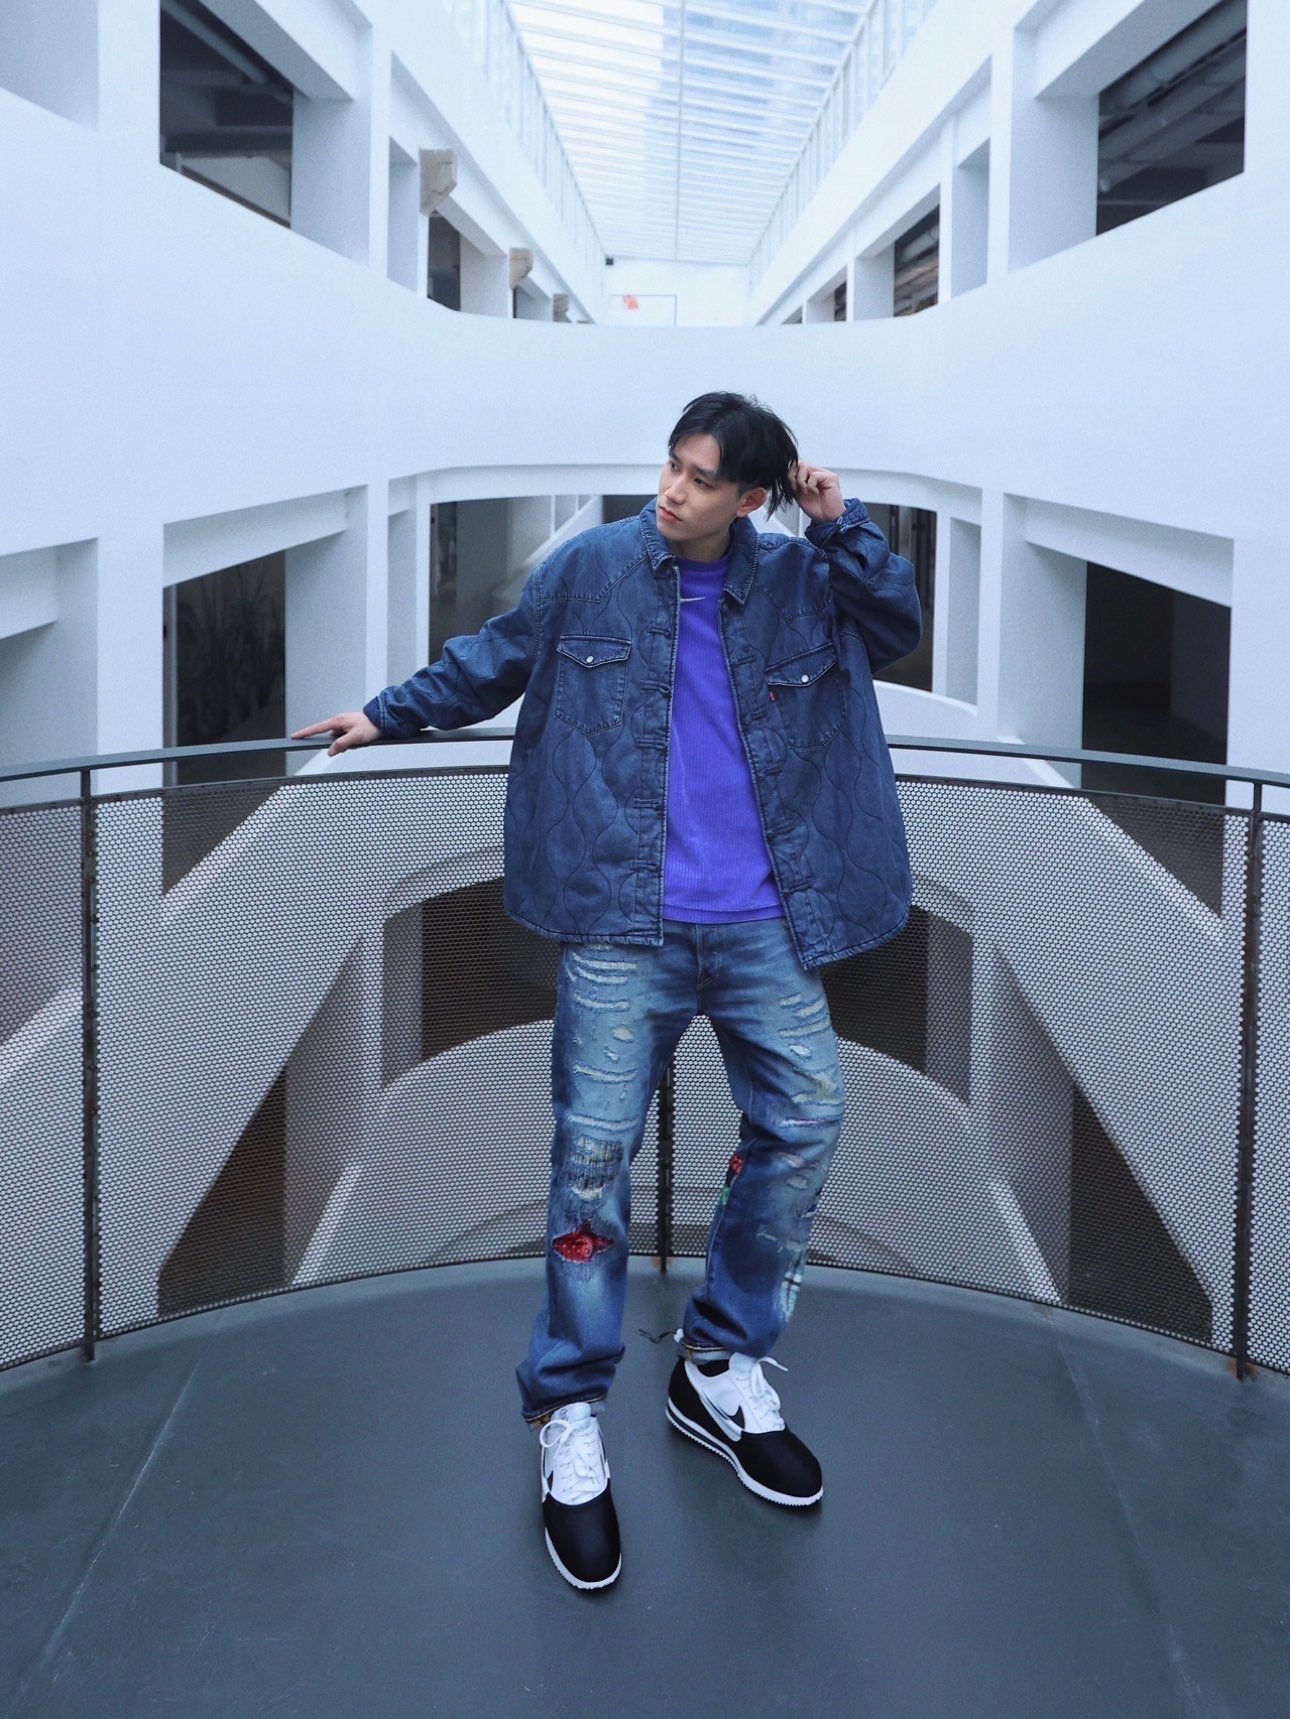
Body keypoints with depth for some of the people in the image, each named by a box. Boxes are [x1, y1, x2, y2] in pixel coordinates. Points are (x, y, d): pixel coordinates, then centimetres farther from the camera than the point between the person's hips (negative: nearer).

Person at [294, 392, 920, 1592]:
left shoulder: (801, 579, 4)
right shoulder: (590, 569, 0)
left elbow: (899, 627, 6)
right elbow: (492, 661, 12)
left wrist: (841, 525, -4)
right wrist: (389, 714, 11)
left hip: (763, 926, 3)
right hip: (624, 928, -2)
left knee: (804, 1123, 1)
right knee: (595, 1153, -6)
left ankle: (720, 1369, 21)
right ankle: (568, 1413, 9)